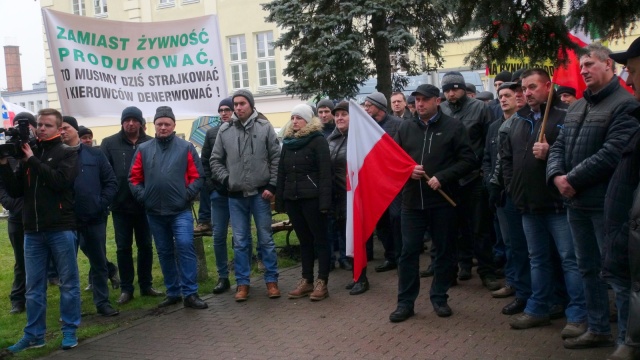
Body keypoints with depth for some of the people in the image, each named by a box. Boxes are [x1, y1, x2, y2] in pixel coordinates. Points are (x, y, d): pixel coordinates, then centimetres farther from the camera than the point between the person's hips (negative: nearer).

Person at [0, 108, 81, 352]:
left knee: (68, 283, 3)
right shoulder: (27, 153, 13)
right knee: (34, 286, 7)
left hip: (61, 228, -4)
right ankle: (34, 335, 14)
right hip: (33, 230, 4)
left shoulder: (67, 153, 2)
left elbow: (60, 181, -16)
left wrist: (32, 160, -12)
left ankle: (70, 331, 12)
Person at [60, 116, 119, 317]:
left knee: (99, 262, 9)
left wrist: (102, 204, -8)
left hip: (95, 218, 1)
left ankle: (102, 302, 21)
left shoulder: (95, 155, 4)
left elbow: (111, 182, 3)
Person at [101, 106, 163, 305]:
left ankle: (146, 285, 24)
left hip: (145, 204, 1)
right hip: (121, 205, 0)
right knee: (123, 248, 8)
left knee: (146, 246, 11)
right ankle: (126, 288, 18)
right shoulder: (110, 143, 0)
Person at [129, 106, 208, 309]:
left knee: (185, 247, -12)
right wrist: (141, 195, -5)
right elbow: (134, 177, 8)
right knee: (164, 252, 11)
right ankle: (173, 292, 23)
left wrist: (188, 194, -13)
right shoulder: (144, 150, 7)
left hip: (181, 210, -3)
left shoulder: (186, 148, 0)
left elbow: (197, 176, -2)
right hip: (155, 212, 3)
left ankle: (190, 293, -6)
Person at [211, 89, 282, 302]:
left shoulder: (264, 127, -1)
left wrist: (272, 186, -6)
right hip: (236, 196, 1)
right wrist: (226, 180, -1)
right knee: (240, 242, 7)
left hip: (261, 194, -1)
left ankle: (271, 280, 17)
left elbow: (276, 158, -1)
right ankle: (243, 283, 16)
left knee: (266, 239, 7)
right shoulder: (225, 131, 2)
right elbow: (215, 160, 10)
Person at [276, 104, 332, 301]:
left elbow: (325, 173, -11)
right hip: (292, 198, 6)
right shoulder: (288, 142, 15)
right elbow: (281, 173, 16)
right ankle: (306, 281, 18)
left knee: (320, 240, 0)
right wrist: (279, 200, 10)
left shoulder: (318, 141, -5)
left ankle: (322, 283, 3)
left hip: (312, 198, -6)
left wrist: (324, 201, -18)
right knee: (304, 240, 12)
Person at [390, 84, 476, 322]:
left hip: (443, 200, -2)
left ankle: (439, 297, 24)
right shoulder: (405, 128, 10)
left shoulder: (453, 127, -1)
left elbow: (468, 160, -5)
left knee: (444, 250, 8)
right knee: (408, 251, 3)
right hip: (412, 200, 2)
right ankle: (405, 302, 12)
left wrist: (442, 177, -16)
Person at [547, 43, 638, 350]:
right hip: (576, 201, 8)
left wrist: (573, 179, -17)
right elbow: (559, 146, 13)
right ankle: (598, 330, 27)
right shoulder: (575, 108, 16)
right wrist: (556, 176, -7)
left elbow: (612, 153, -20)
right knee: (588, 268, 15)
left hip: (606, 203, -8)